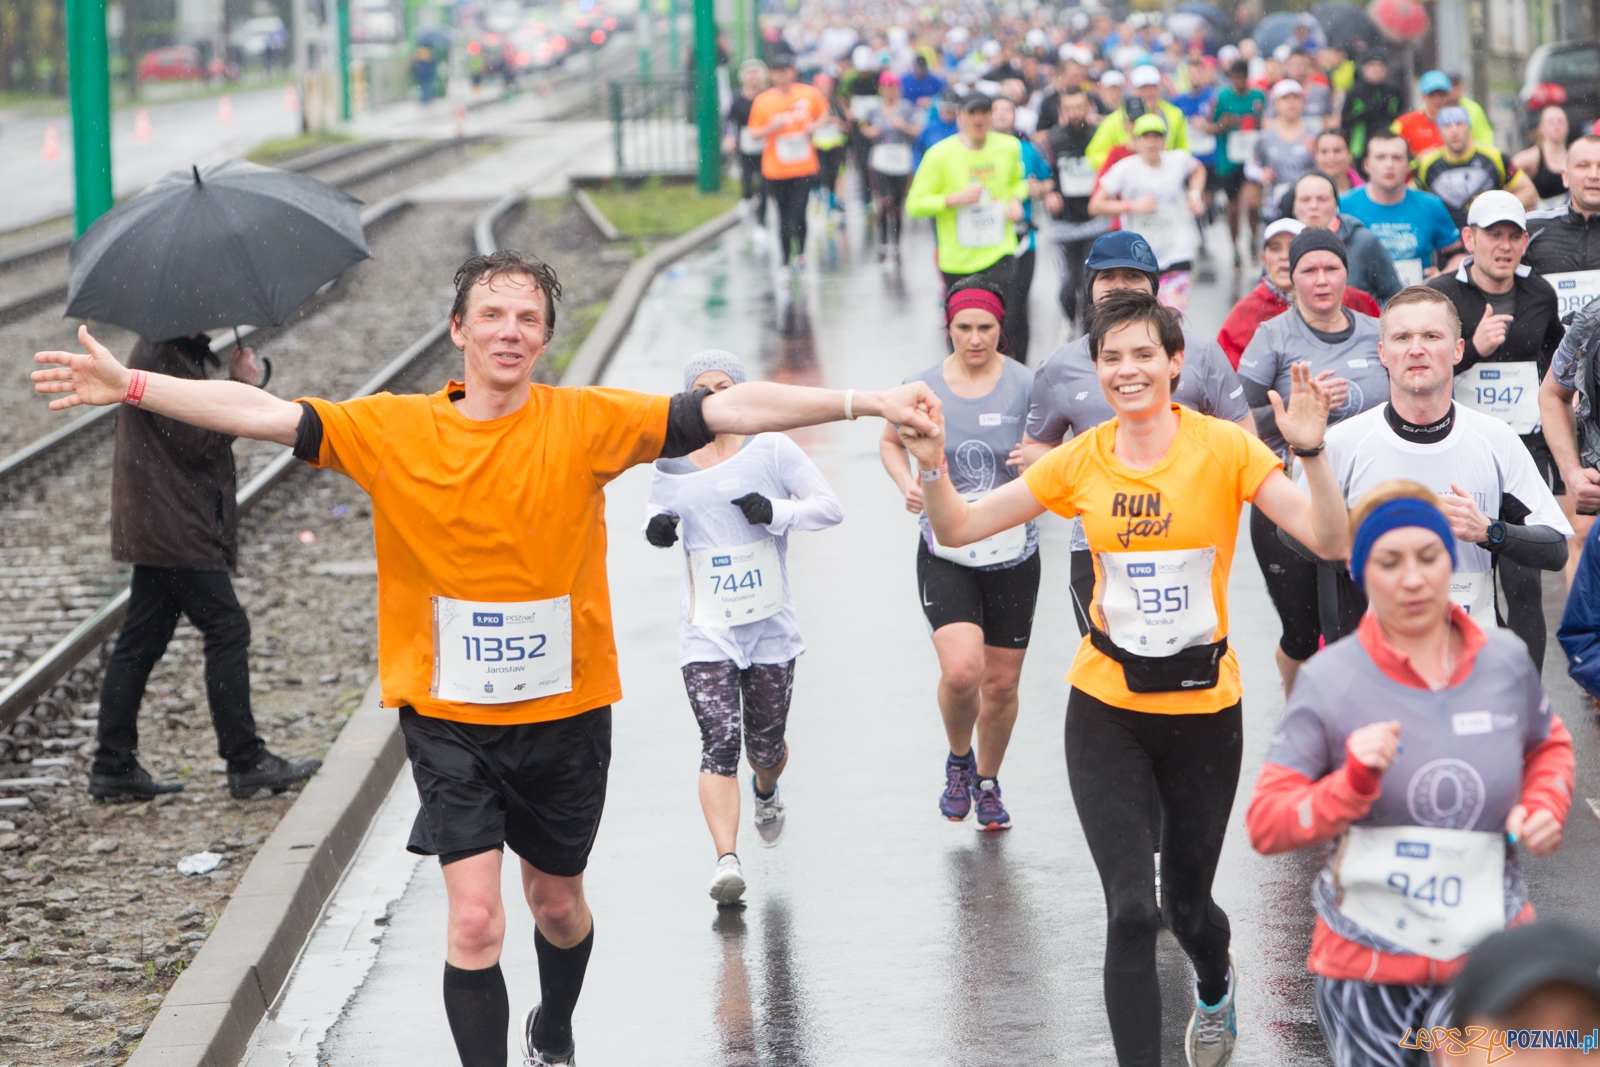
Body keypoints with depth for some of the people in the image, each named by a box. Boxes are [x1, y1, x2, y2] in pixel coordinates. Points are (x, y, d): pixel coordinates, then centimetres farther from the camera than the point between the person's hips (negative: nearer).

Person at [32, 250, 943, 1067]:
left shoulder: (587, 424, -8)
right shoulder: (392, 430, -7)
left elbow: (730, 410, -13)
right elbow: (261, 413, -9)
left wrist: (866, 403, -19)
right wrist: (128, 386, -17)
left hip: (564, 710, 1)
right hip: (449, 716, -1)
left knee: (558, 901, 19)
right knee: (474, 919, -11)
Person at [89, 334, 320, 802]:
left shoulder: (173, 355, 17)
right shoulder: (161, 359, -16)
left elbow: (196, 432, 18)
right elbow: (197, 440, -20)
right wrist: (241, 385, -13)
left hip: (157, 530, 11)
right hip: (176, 531, -11)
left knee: (142, 640, 10)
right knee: (227, 628, -7)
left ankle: (113, 766, 11)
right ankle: (246, 762, -3)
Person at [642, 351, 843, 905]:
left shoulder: (771, 449, -4)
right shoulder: (671, 460, 3)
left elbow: (830, 506, -3)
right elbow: (660, 504, 21)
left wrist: (776, 512, -20)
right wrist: (656, 526, -3)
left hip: (770, 626, 0)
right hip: (706, 630, 0)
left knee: (766, 744, 11)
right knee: (719, 741, -16)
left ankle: (766, 791, 48)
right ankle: (726, 859, -19)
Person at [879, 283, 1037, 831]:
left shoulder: (1026, 385, -6)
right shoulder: (922, 387, -2)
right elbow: (891, 442, 16)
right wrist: (907, 483, -4)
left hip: (1013, 554, 1)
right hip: (945, 553, -1)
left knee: (1001, 683, 8)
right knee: (961, 670, -20)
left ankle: (987, 782, 34)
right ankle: (958, 760, 11)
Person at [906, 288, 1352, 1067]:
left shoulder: (1224, 449, -10)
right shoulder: (1081, 462, -2)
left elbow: (1330, 541, -18)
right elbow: (958, 529, 2)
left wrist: (1311, 452, -33)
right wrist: (932, 468, -17)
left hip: (1204, 708, -1)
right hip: (1107, 710, 1)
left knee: (1186, 904, 14)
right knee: (1131, 910, -12)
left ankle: (1215, 988, 51)